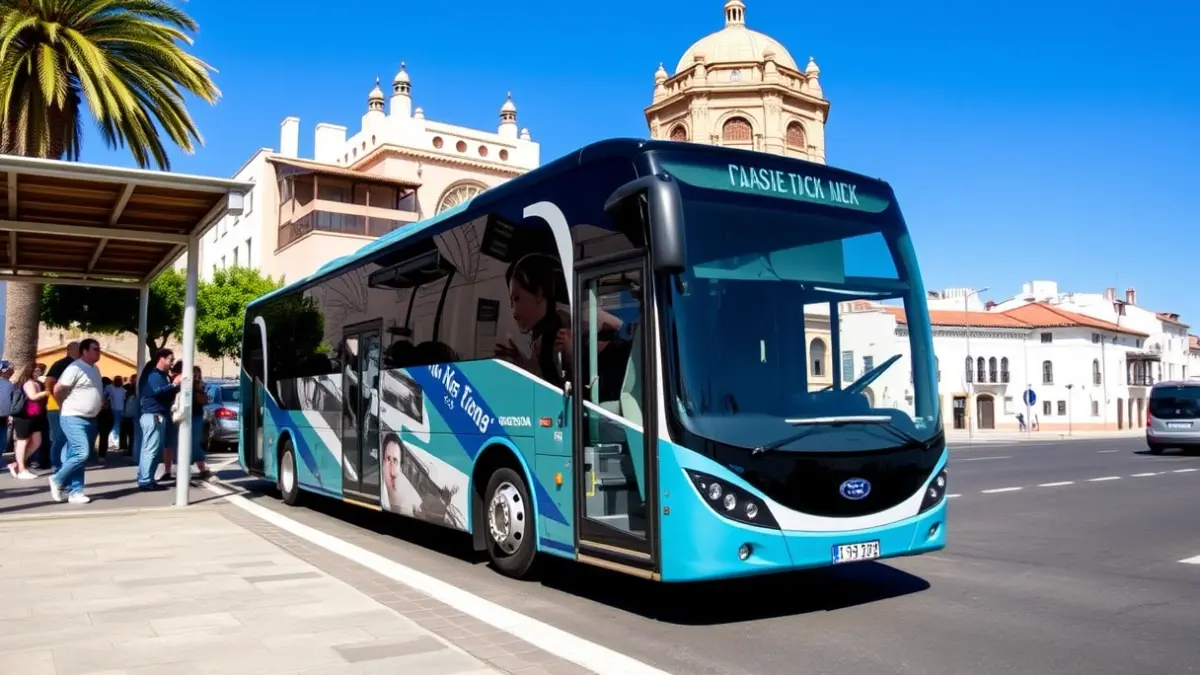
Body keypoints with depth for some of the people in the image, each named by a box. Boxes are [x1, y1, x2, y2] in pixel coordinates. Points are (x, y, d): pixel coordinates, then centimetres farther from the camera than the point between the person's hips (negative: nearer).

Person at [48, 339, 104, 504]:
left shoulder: (95, 369, 14)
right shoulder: (75, 368, -14)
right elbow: (57, 389, -16)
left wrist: (102, 404, 11)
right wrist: (65, 406, -4)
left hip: (90, 419, 9)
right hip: (73, 419, -9)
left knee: (81, 456, 8)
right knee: (82, 453, -17)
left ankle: (75, 492, 12)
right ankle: (57, 480, 3)